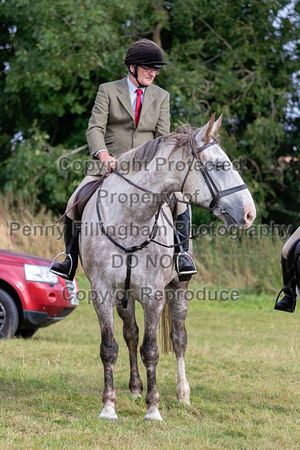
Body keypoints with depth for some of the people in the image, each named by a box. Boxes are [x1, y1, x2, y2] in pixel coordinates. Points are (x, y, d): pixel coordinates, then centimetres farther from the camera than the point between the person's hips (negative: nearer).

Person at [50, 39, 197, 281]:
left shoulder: (161, 97, 11)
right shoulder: (107, 90, 2)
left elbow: (162, 136, 5)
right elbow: (95, 128, -9)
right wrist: (103, 155, -29)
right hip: (107, 168, -1)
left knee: (180, 201, -23)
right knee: (75, 204, -20)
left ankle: (182, 254, -10)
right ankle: (71, 257, 1)